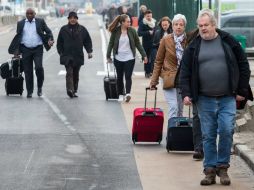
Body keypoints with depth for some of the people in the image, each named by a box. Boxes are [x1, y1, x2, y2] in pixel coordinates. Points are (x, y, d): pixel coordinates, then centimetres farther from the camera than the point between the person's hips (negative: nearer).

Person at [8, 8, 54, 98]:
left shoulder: (40, 22, 6)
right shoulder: (20, 23, 9)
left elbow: (48, 32, 8)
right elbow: (17, 37, 13)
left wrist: (50, 40, -12)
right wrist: (16, 51, 7)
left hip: (38, 49, -2)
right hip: (26, 50, 2)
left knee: (39, 67, -18)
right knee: (28, 71, 2)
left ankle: (40, 87, 3)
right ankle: (29, 91, 11)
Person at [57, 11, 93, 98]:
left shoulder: (82, 29, 6)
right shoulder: (64, 29, 5)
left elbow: (88, 41, 10)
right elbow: (59, 42, 10)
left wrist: (89, 51, 0)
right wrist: (60, 52, 2)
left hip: (78, 56, 2)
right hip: (67, 56, -2)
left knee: (76, 74, 9)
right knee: (69, 72, -16)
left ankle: (74, 91, 17)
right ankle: (70, 89, -27)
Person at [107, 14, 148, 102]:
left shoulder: (132, 31, -1)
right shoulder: (115, 31, -3)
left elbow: (138, 44, 4)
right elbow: (111, 44, 4)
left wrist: (144, 55, 2)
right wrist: (108, 56, 1)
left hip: (129, 58, -1)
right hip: (118, 58, 1)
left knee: (128, 76, -11)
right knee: (120, 77, 9)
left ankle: (128, 94, -19)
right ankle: (121, 95, 18)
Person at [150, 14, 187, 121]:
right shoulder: (166, 40, -3)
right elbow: (158, 61, 3)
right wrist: (154, 81, 1)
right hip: (169, 79, -2)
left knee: (180, 108, 9)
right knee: (173, 107, -13)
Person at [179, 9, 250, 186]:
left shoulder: (229, 42, 2)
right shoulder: (194, 46, 5)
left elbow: (243, 66, 6)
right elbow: (185, 71, 6)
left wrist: (242, 91, 2)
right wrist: (186, 93, -5)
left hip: (227, 98, -1)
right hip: (204, 99, 1)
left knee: (227, 131, -9)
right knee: (208, 136, 4)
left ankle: (222, 167, 7)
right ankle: (210, 170, 11)